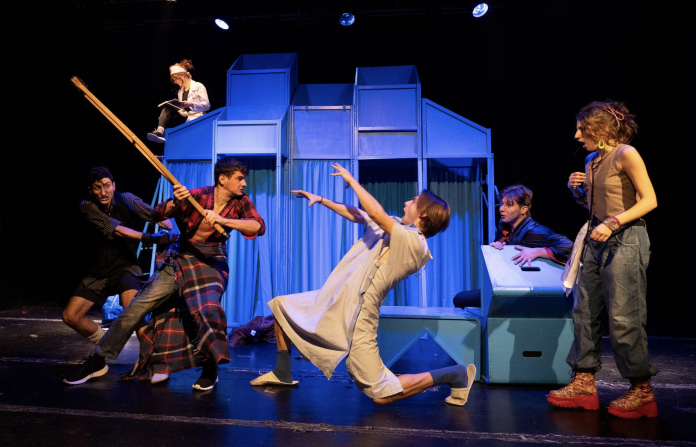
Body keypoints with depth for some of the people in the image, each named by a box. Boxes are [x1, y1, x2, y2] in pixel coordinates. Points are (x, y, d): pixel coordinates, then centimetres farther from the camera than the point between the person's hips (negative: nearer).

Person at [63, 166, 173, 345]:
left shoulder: (125, 200, -12)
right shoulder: (87, 207, -11)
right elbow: (114, 229, -26)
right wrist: (150, 238, -39)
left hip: (125, 267, -3)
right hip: (99, 272, 4)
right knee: (70, 316, 1)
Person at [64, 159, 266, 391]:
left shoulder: (240, 202, -7)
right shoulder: (196, 196, -12)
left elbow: (259, 226, -22)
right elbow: (157, 213, -14)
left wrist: (223, 220, -33)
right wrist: (176, 203, -35)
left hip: (212, 264, 0)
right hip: (181, 259, 1)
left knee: (206, 310, -25)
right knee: (137, 306, -4)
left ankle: (210, 369, -2)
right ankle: (98, 361, 13)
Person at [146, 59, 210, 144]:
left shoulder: (198, 86, 4)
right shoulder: (180, 91, 23)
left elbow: (207, 106, -4)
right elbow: (181, 110, 20)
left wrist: (190, 104, -16)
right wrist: (176, 108, -3)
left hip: (195, 119, -6)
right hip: (184, 117, 6)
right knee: (167, 108, -23)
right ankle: (160, 130, -42)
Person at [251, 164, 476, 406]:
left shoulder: (414, 242, -17)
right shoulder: (396, 227, 10)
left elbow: (375, 212, -28)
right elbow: (354, 214, 21)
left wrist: (352, 180, -14)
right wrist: (320, 199, 22)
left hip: (356, 319, -9)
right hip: (335, 302, 9)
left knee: (381, 395, -6)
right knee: (281, 305, 16)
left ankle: (454, 374, 9)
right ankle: (282, 374, 27)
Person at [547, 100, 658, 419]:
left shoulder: (625, 154, -9)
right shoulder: (592, 160, 13)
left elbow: (649, 200, -12)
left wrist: (613, 222, -22)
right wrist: (577, 191, 2)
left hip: (625, 241, -8)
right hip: (597, 241, 8)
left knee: (623, 318, -4)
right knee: (585, 312, 7)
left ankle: (642, 392, 13)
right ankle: (584, 383, 17)